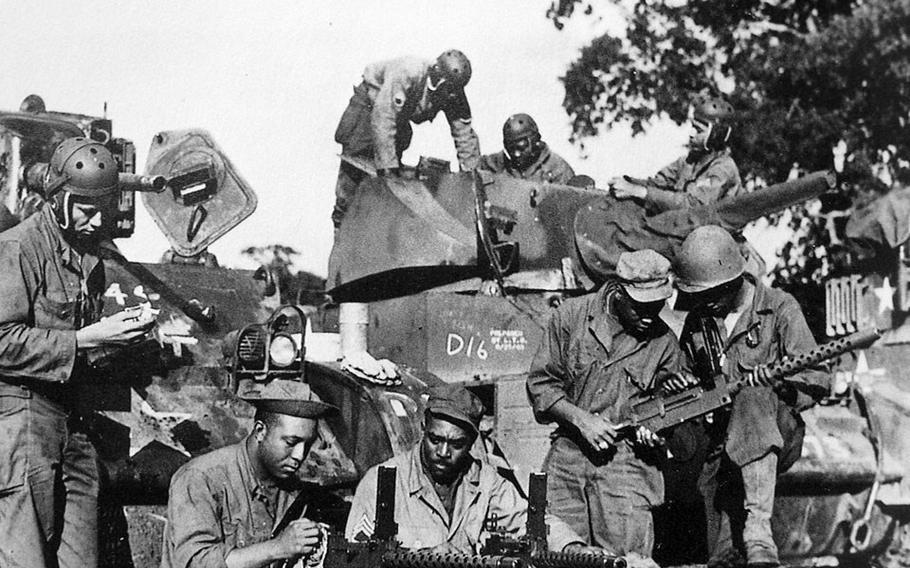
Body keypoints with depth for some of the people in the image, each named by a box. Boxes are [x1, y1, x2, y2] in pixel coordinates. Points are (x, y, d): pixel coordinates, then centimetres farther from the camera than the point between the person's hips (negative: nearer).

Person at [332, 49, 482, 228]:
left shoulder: (454, 94, -23)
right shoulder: (407, 73, -42)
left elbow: (465, 134, -16)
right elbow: (383, 119, -46)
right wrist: (387, 166, -48)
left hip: (401, 117, 6)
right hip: (370, 103, -5)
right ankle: (342, 217, 0)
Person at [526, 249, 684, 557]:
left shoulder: (664, 343, 0)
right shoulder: (571, 316, -2)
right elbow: (540, 383, 1)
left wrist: (652, 429, -8)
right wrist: (581, 419, -11)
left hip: (626, 459, -1)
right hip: (567, 454, 1)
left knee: (628, 556, -9)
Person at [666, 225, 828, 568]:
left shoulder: (778, 308, -4)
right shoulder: (698, 321, 10)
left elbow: (817, 380, -10)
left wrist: (776, 380, -30)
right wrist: (676, 384, -1)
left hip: (776, 435, -5)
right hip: (720, 447, 5)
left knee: (752, 397, -37)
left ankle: (757, 527, -44)